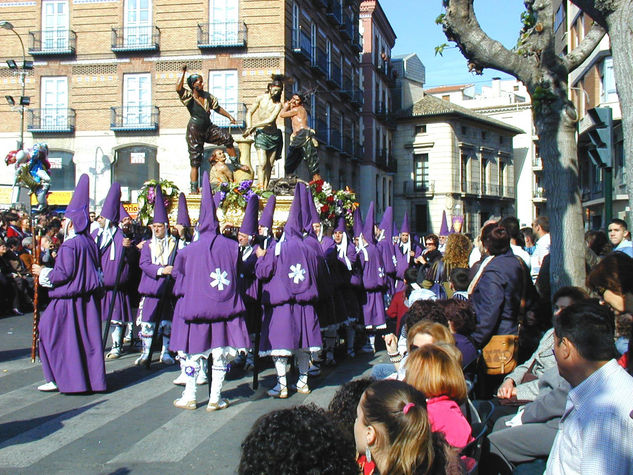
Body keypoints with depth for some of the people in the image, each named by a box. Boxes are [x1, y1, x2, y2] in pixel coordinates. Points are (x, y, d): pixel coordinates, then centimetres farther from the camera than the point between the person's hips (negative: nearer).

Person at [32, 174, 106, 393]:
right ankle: (92, 377, 16)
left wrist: (43, 272, -4)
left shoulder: (69, 245, -17)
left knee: (54, 336, 4)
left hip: (68, 300, -8)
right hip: (87, 299, 8)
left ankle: (59, 379, 6)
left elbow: (63, 274, -20)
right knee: (88, 337, 12)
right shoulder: (90, 242, 7)